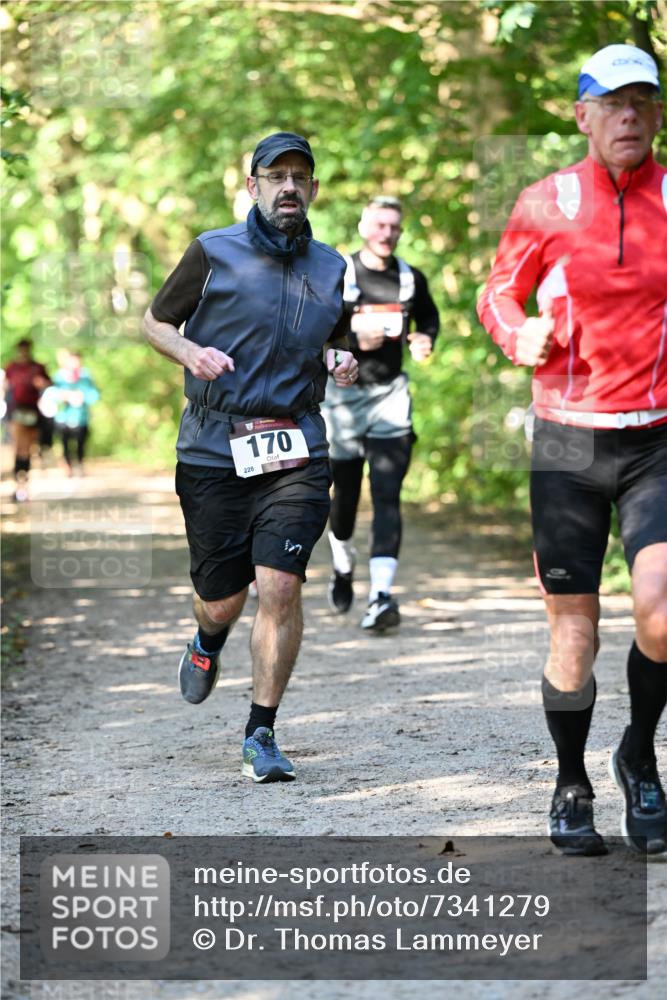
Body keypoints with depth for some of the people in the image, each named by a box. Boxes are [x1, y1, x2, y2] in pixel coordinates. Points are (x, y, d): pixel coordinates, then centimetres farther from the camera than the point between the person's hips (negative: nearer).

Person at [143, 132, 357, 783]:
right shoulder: (213, 252, 1)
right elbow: (155, 321, 10)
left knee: (280, 587, -13)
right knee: (221, 600, 6)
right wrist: (191, 352, -10)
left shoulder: (331, 268, 11)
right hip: (214, 453, -1)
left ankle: (261, 735, -1)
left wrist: (343, 364, 2)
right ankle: (207, 644, 45)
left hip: (296, 453, 1)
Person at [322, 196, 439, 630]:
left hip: (390, 394, 1)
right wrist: (354, 338, -19)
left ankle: (382, 595, -21)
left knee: (387, 494, -13)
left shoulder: (411, 280, 7)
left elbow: (429, 318, 24)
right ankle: (343, 566, 42)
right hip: (344, 394, -1)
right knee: (346, 492, 12)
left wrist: (425, 340, 2)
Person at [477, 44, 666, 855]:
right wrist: (517, 334, -10)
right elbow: (499, 292, 12)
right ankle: (571, 787, 25)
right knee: (573, 630, 2)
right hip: (567, 440, 0)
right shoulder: (545, 204, 2)